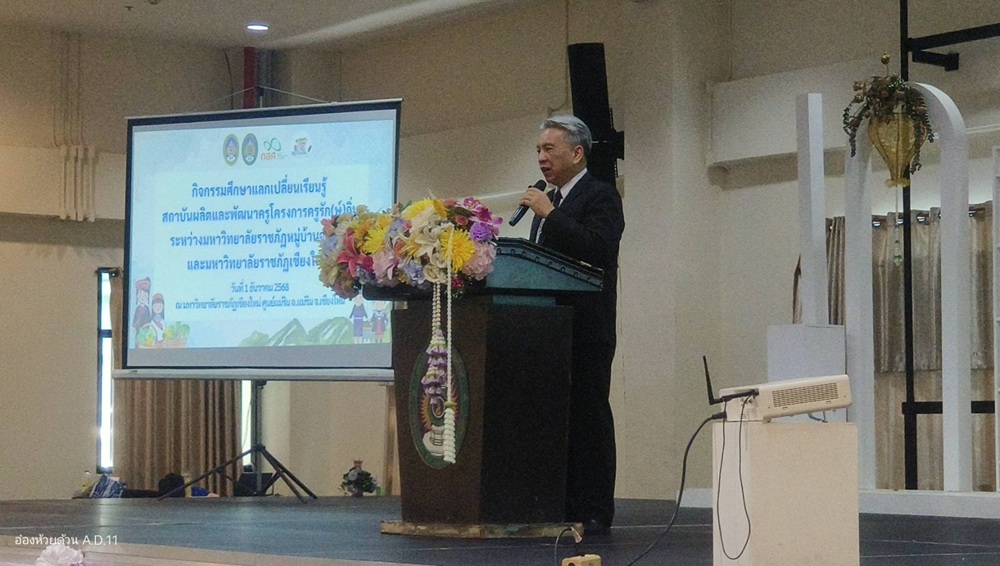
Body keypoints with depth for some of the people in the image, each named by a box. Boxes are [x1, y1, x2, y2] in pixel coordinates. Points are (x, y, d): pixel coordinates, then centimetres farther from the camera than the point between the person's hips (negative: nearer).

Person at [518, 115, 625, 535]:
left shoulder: (601, 197, -4)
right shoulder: (549, 202, 22)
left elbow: (597, 249, -20)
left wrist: (549, 214, -18)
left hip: (585, 328, -8)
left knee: (588, 415, -6)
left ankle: (593, 512, -4)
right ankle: (562, 507, 8)